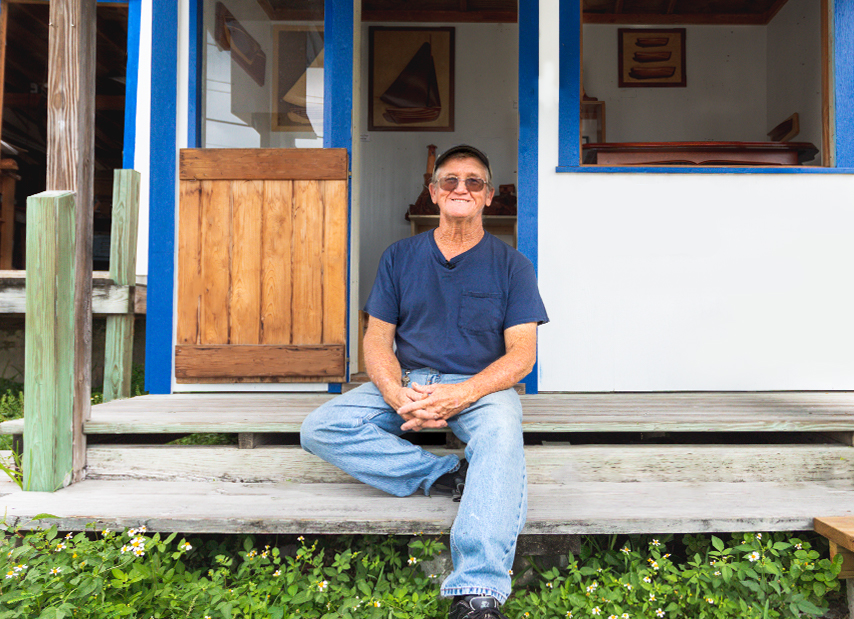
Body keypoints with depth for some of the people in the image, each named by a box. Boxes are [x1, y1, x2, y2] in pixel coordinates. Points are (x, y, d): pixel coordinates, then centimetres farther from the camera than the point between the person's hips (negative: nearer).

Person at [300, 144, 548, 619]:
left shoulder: (511, 264, 3)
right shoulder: (400, 257, 9)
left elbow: (522, 353, -6)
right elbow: (378, 340, 4)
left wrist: (459, 396, -24)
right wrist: (399, 396, -19)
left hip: (481, 385, -2)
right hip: (406, 381, 3)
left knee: (502, 430, -38)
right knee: (320, 430, -20)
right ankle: (448, 474, -21)